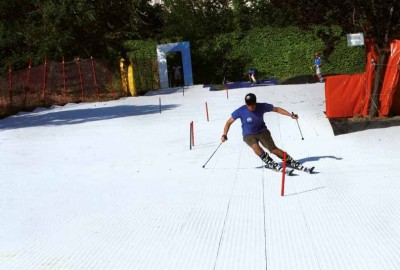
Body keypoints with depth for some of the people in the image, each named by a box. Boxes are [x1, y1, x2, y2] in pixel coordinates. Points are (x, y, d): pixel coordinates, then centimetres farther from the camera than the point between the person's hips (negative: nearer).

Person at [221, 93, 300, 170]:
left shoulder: (262, 107, -13)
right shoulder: (240, 111, -17)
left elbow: (277, 109, 0)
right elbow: (229, 122, -8)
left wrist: (290, 115, -4)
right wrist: (224, 135, -20)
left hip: (262, 131, 1)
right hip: (249, 135, -1)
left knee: (273, 149, -16)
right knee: (255, 146, -32)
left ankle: (290, 161, 4)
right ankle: (270, 162, -13)